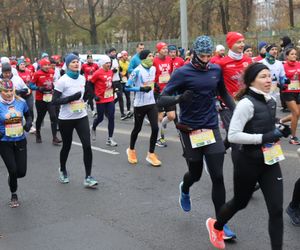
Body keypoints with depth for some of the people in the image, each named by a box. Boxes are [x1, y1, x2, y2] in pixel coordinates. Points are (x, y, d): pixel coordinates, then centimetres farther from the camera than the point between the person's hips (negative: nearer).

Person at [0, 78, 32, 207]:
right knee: (13, 170, -4)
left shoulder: (21, 102, -2)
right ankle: (14, 195, 23)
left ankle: (11, 179, 40)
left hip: (20, 141, 3)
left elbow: (28, 115, 15)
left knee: (22, 172, 2)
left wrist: (28, 123, -6)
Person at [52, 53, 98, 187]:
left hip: (81, 117, 4)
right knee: (66, 146, 12)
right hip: (66, 119, -4)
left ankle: (88, 177, -1)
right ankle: (62, 170, 40)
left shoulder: (82, 78, 4)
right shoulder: (62, 80, -13)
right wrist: (71, 98, -24)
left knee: (87, 146, -8)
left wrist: (86, 96, 4)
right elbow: (54, 101, -16)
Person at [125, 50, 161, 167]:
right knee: (137, 129, 9)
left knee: (155, 128, -6)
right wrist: (141, 89, -23)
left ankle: (151, 154, 7)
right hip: (140, 104, -5)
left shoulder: (153, 68, 4)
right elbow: (127, 87, -15)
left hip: (151, 103, 5)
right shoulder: (138, 71, -16)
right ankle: (131, 150, 35)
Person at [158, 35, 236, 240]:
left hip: (212, 129, 3)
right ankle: (185, 190, 51)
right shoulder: (182, 73, -10)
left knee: (218, 177, -2)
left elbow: (223, 93, 20)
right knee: (196, 173, 13)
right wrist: (179, 98, -35)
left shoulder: (216, 70, 3)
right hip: (190, 130, -3)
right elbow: (162, 100, -15)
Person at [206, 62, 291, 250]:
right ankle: (215, 226, 46)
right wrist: (264, 137, -25)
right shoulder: (247, 103, -19)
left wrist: (279, 130, 2)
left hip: (270, 161, 6)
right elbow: (233, 135, -23)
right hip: (249, 162, -6)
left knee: (276, 209, 0)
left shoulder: (271, 101, 5)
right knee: (240, 202, 17)